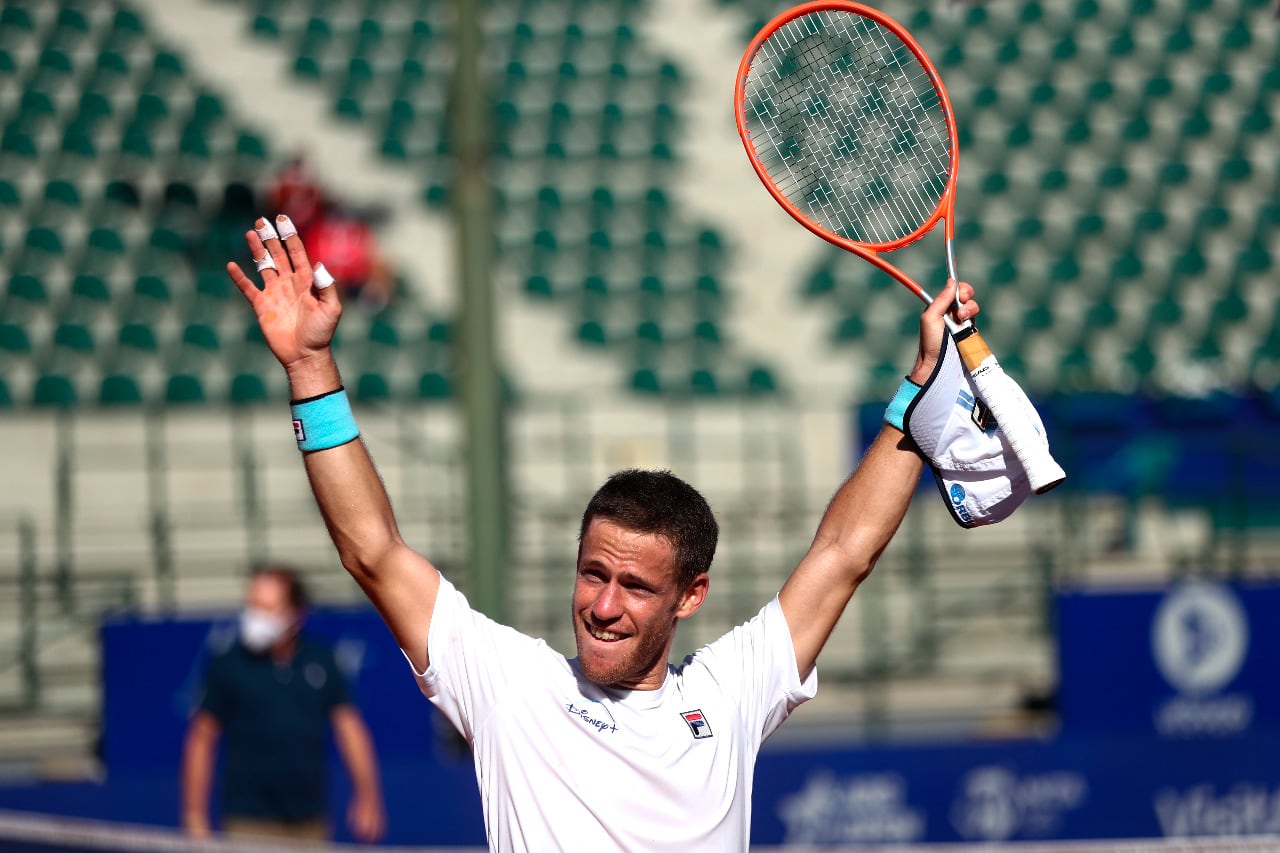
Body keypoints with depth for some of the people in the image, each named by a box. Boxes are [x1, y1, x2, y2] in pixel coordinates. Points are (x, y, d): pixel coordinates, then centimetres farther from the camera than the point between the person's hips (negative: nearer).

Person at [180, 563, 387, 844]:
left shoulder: (322, 660, 3)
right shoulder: (228, 665, -5)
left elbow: (348, 726, 8)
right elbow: (202, 739, -1)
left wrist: (367, 798, 5)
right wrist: (195, 818, -4)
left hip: (310, 822, 3)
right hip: (250, 823, -3)